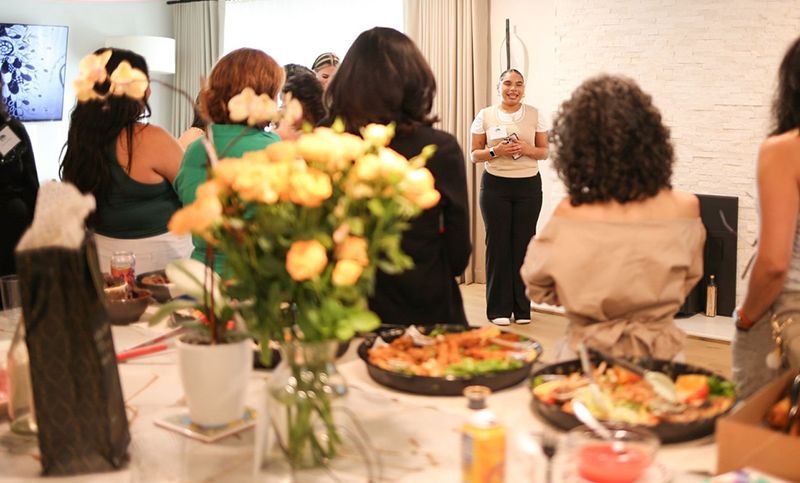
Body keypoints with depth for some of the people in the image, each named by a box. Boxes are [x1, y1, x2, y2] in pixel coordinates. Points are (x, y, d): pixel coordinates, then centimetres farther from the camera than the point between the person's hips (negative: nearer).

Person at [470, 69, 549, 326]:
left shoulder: (535, 115, 8)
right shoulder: (485, 116, 5)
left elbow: (545, 151, 9)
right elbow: (474, 154, 4)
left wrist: (527, 149, -12)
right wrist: (495, 152, -14)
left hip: (528, 186, 1)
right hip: (495, 186, -1)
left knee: (523, 244, 0)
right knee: (498, 243, -1)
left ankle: (522, 308, 12)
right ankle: (499, 308, 8)